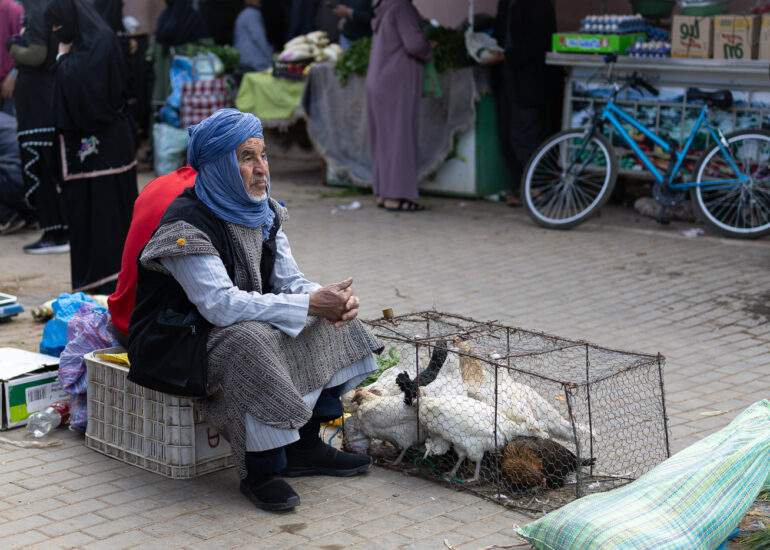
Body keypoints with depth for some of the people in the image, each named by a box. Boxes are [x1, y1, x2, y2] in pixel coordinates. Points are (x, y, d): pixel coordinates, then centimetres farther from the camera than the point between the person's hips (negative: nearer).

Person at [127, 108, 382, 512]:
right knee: (251, 341, -36)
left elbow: (290, 281, 1)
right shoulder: (186, 226, -24)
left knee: (328, 323, -1)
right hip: (179, 341, -9)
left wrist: (333, 300, -23)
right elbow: (223, 305, -33)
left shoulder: (263, 213, 2)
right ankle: (260, 470, -23)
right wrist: (311, 304, -33)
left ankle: (304, 447, 3)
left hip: (237, 324, 9)